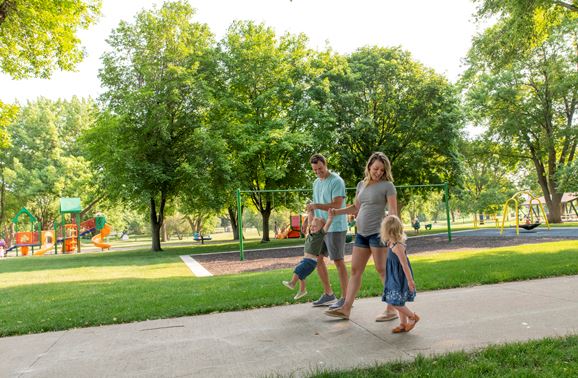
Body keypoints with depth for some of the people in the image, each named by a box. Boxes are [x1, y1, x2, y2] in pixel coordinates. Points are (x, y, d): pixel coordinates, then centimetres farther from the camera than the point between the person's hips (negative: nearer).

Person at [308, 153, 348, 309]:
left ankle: (345, 297, 6)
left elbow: (337, 205, -21)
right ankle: (328, 295, 23)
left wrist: (317, 205, -26)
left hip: (335, 227, -9)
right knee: (317, 258, 12)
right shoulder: (316, 183, 14)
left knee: (338, 261, -4)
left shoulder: (336, 181, -12)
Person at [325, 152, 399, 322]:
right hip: (361, 233, 7)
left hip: (377, 232, -6)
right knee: (355, 270, 7)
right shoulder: (361, 184, 14)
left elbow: (393, 212, -9)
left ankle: (391, 309, 9)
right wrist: (337, 211, 9)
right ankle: (346, 308, 12)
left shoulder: (387, 186, -4)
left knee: (382, 270, -2)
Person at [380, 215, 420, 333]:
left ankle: (413, 317, 14)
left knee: (395, 302, -5)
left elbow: (405, 264, -23)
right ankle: (403, 324, 25)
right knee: (399, 302, 15)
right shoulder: (391, 244, 5)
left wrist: (410, 280, -20)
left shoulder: (397, 246, -24)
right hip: (395, 279, 9)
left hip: (400, 279, -9)